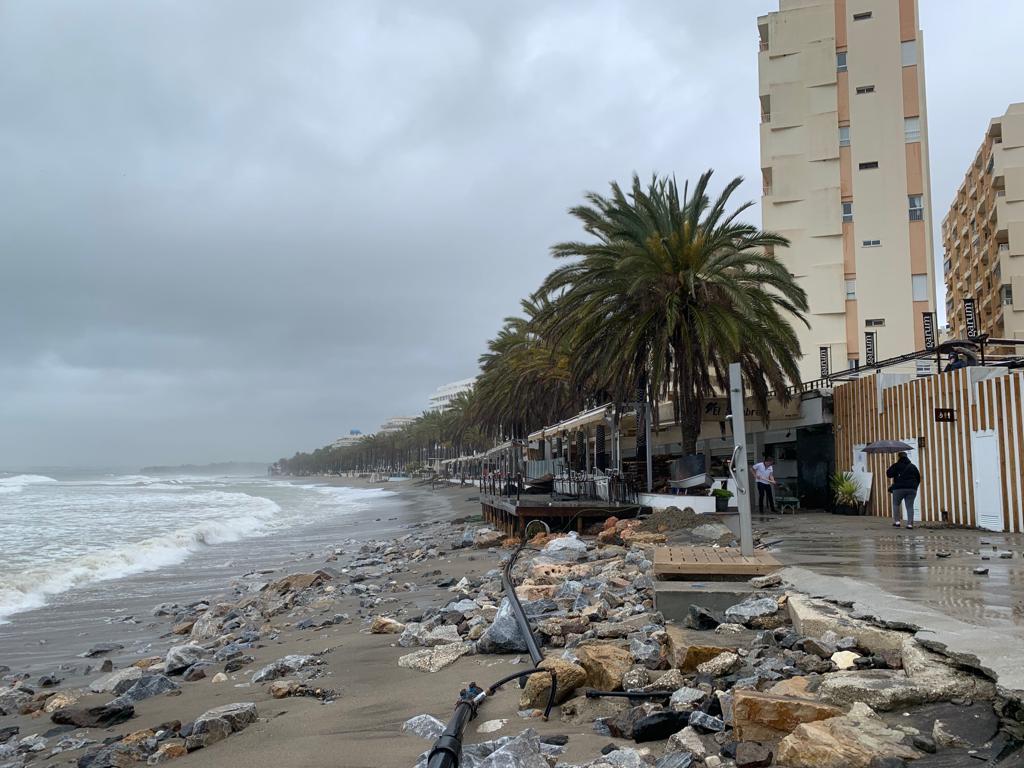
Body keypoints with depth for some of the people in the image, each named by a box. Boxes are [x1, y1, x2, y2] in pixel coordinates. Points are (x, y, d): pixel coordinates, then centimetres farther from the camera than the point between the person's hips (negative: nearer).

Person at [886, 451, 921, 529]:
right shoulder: (912, 466, 15)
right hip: (912, 489, 3)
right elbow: (918, 478, 17)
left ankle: (896, 521, 3)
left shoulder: (896, 466, 0)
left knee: (896, 504, 12)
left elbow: (888, 474, -5)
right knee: (910, 506, 4)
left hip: (899, 488, -3)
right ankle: (910, 523, -3)